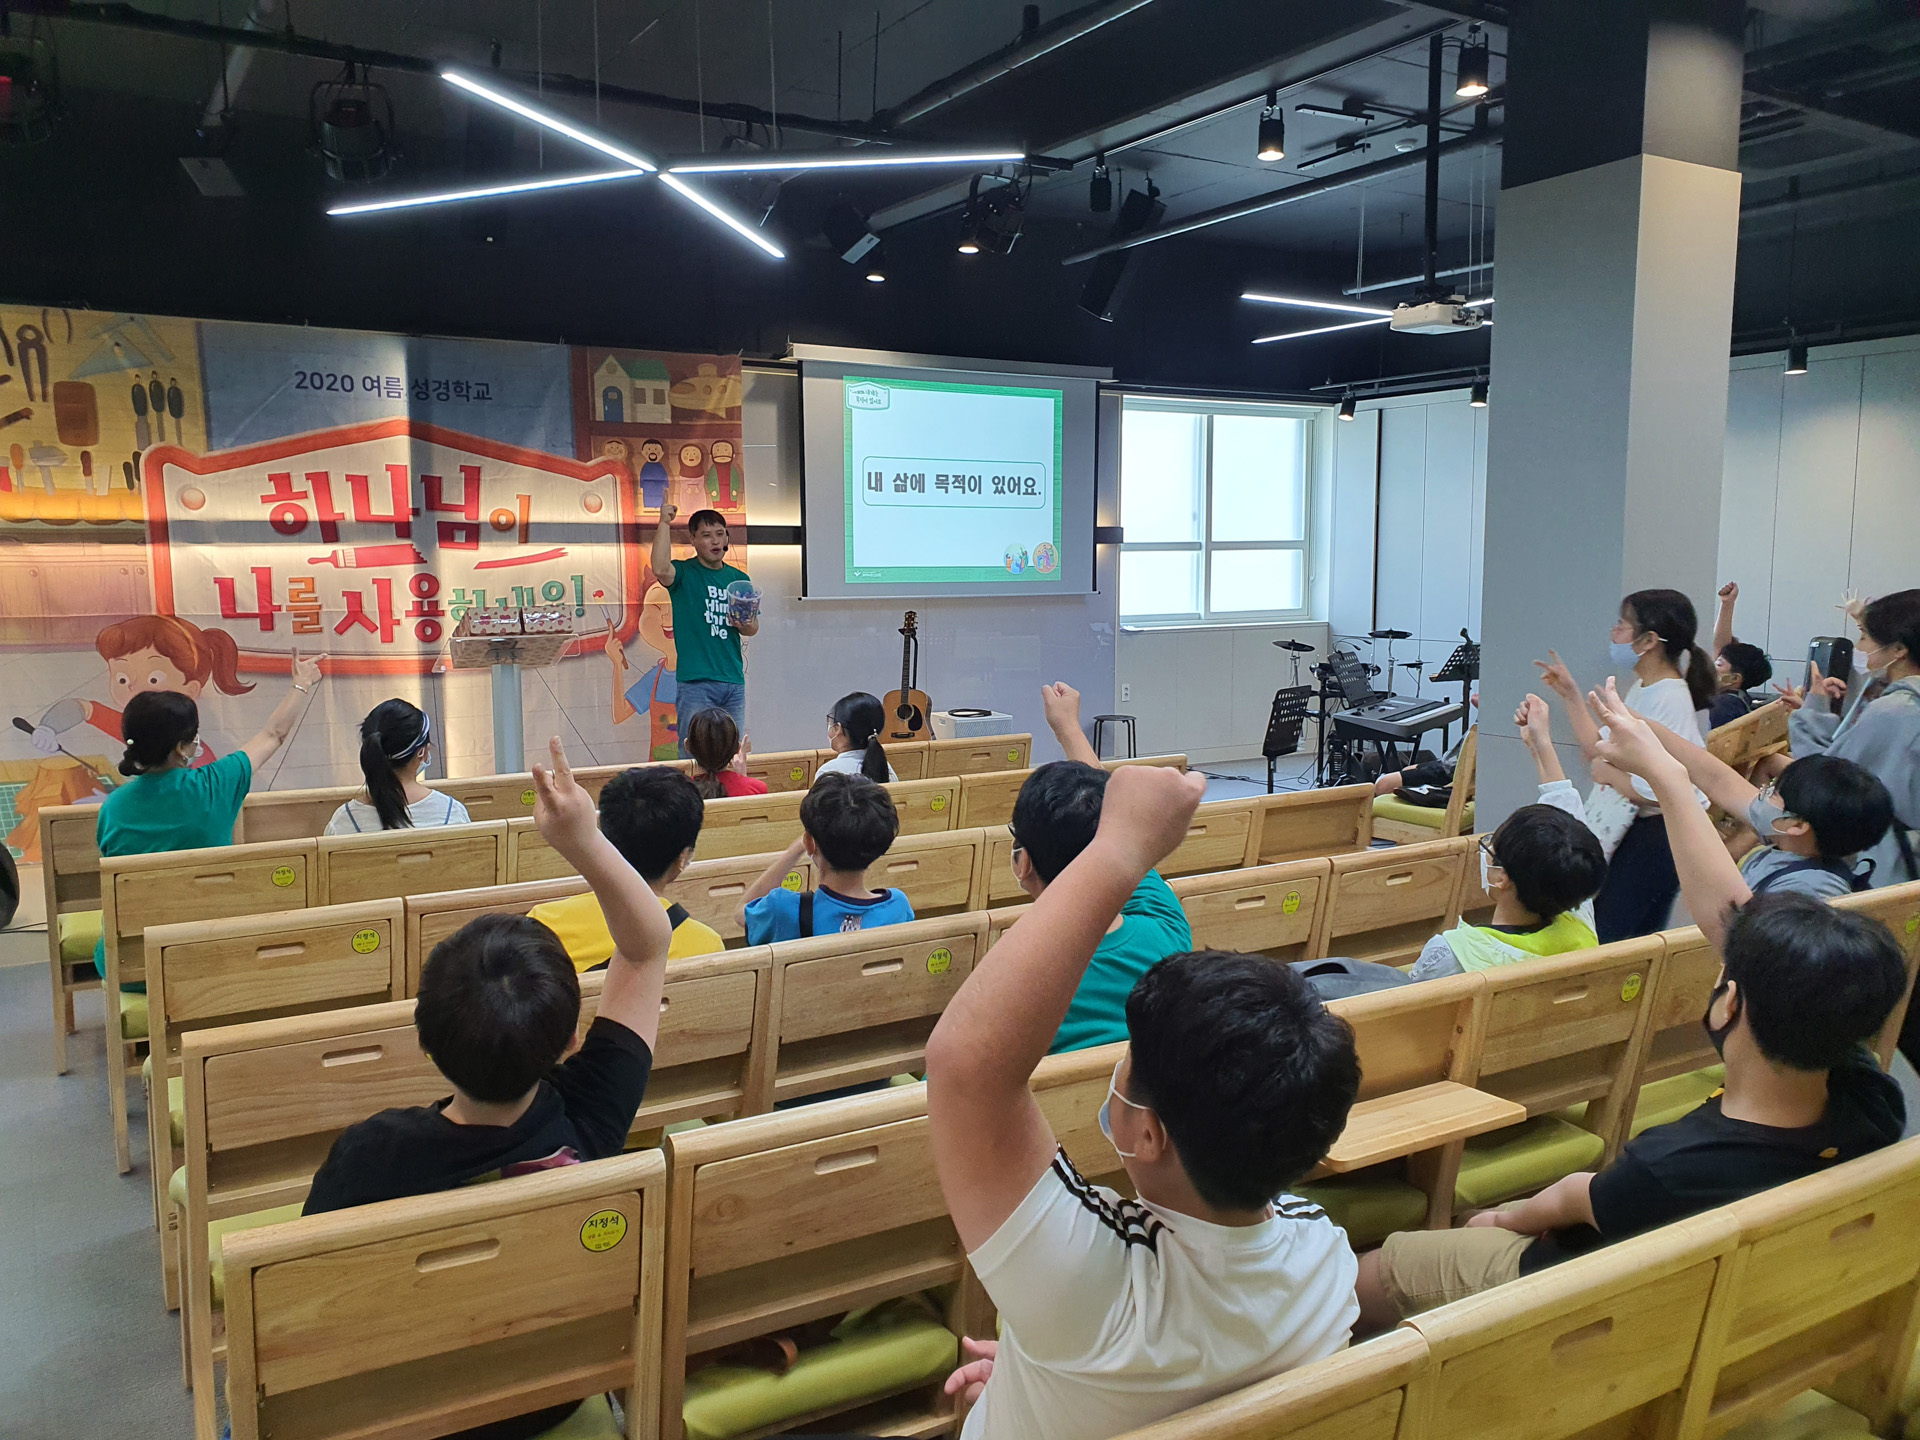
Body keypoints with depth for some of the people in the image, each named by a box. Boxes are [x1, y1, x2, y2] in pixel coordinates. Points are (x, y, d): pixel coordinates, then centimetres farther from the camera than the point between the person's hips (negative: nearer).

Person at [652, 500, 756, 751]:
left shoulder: (739, 578, 15)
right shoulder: (684, 573, 1)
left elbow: (754, 627, 16)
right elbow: (661, 570, -23)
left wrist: (745, 625, -8)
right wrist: (664, 523, -17)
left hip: (734, 681, 5)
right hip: (696, 681, -5)